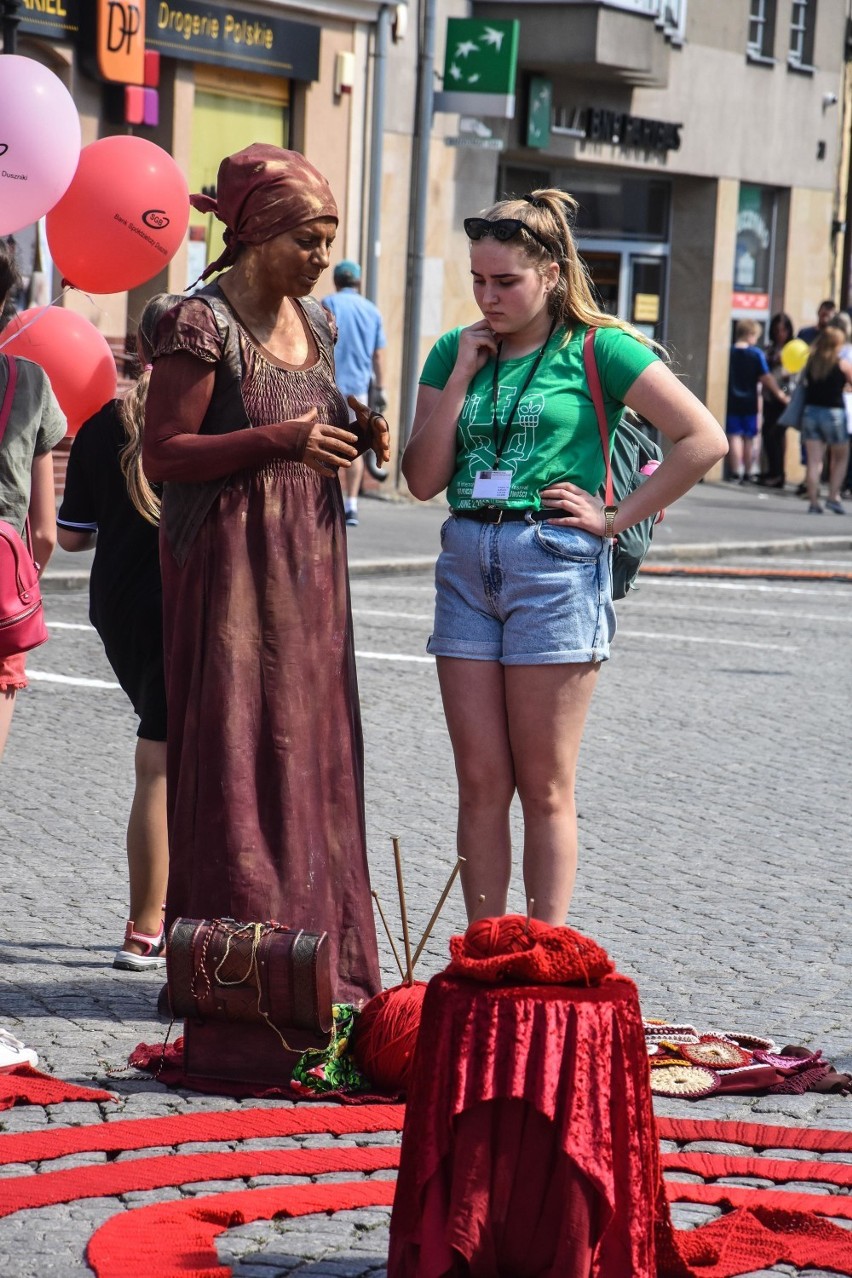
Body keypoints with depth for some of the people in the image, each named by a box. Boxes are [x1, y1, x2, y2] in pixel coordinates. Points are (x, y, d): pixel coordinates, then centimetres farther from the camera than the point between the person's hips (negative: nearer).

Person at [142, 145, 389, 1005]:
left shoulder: (314, 321, 12)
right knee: (235, 756, -6)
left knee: (311, 753, 8)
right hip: (230, 558, -7)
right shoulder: (202, 325, -11)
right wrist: (280, 439, -22)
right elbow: (161, 455, -14)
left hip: (309, 556, 8)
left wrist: (354, 434, 1)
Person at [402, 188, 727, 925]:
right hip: (467, 564, 5)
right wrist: (461, 376, -2)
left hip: (554, 564, -5)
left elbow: (704, 440, -8)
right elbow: (423, 481, 4)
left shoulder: (597, 349, -4)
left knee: (544, 788, 0)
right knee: (480, 782, 6)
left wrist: (617, 518, -8)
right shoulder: (456, 352, 10)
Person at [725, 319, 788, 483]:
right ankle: (747, 473, 14)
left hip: (732, 401, 0)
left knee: (734, 436, 2)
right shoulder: (756, 354, -8)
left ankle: (735, 473, -4)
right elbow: (765, 377, -8)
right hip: (749, 402, 0)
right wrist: (779, 394, 1)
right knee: (749, 438, 11)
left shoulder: (729, 352, -4)